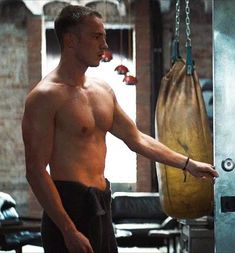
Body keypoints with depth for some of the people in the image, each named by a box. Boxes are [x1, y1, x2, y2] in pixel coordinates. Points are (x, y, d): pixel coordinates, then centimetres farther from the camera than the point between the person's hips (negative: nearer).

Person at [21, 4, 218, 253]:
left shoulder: (103, 90, 12)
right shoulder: (45, 96, -13)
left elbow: (137, 139, 24)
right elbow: (35, 170, -17)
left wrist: (188, 164, 20)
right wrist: (68, 231, -22)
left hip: (101, 204, 8)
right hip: (69, 207, -8)